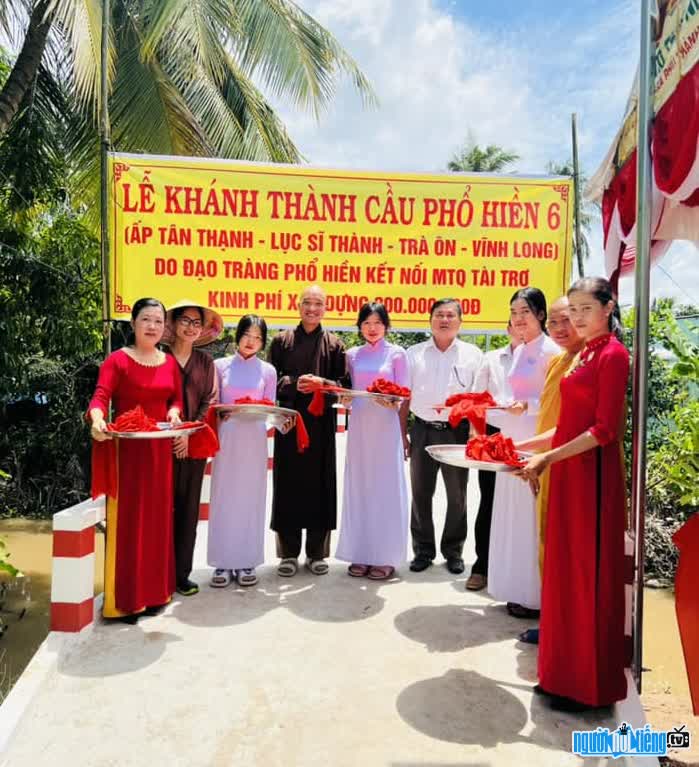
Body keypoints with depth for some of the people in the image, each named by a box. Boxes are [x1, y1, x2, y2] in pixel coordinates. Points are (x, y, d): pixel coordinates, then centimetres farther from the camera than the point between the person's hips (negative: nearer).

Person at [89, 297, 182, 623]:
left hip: (159, 450, 5)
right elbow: (101, 396, -18)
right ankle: (124, 598, 11)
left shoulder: (170, 362, 10)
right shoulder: (117, 360, -6)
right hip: (126, 448, -5)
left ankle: (152, 591, 25)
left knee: (157, 518, 11)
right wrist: (97, 420, -38)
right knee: (126, 520, -1)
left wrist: (174, 411, -10)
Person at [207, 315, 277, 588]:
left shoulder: (268, 371, 6)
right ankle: (223, 562, 13)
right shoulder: (221, 365, 5)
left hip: (254, 441, 1)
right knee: (223, 498, 3)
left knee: (251, 498, 5)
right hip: (226, 439, 0)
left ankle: (246, 561, 15)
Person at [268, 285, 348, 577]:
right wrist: (294, 383, -14)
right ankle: (288, 552, 15)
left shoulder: (334, 344, 8)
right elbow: (271, 380, 3)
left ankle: (317, 552, 17)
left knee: (319, 484, 4)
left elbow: (344, 384, 4)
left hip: (321, 423, 0)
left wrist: (323, 384, -14)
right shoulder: (281, 340, 8)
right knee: (288, 484, 3)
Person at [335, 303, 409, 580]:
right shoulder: (352, 355, 10)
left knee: (386, 486, 0)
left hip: (386, 426, -3)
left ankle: (386, 556, 10)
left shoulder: (397, 354, 1)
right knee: (359, 486, 6)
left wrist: (392, 401, -22)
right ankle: (361, 553, 17)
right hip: (359, 426, 3)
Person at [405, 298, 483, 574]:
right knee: (421, 494, 8)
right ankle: (423, 550, 23)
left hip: (457, 431, -1)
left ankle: (453, 551, 25)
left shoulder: (472, 354, 4)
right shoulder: (414, 353, 7)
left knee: (457, 496, 9)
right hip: (423, 430, 1)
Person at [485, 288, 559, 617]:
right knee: (512, 515, 13)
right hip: (512, 442, 9)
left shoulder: (550, 351, -10)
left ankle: (535, 594, 11)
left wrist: (526, 406, -26)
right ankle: (518, 587, 26)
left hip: (535, 443, -8)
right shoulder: (519, 352, 15)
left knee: (531, 515, -2)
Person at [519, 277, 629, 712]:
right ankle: (566, 672, 29)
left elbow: (604, 430, -17)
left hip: (593, 476, -8)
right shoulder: (586, 354, 15)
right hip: (569, 474, 9)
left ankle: (591, 686, 19)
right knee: (567, 572, 14)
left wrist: (548, 458, -19)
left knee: (590, 576, 2)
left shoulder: (613, 354, -10)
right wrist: (526, 446, 12)